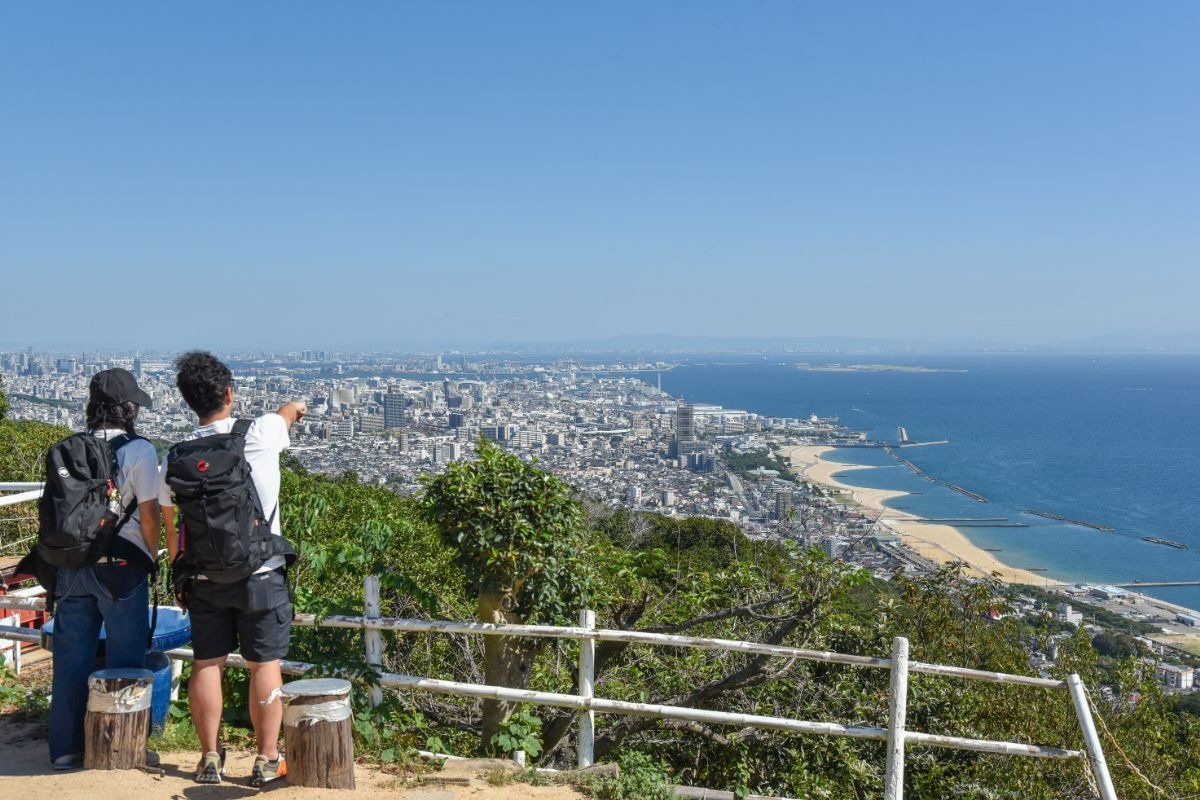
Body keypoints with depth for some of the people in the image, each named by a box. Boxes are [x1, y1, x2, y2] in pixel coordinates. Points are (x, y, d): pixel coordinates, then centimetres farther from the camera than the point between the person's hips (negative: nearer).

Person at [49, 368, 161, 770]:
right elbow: (148, 513, -10)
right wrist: (153, 556, 5)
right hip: (121, 566, -5)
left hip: (72, 566, 5)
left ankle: (66, 746, 19)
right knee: (124, 659, 5)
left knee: (70, 657, 11)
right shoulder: (138, 451, -9)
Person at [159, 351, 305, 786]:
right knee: (264, 665, 6)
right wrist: (294, 407, 37)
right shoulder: (259, 434, -11)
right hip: (261, 574, -3)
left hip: (205, 578, 3)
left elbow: (171, 527, 6)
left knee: (207, 664, 12)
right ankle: (267, 760, 12)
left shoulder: (176, 458, -3)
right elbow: (290, 411, 13)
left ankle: (210, 757, 21)